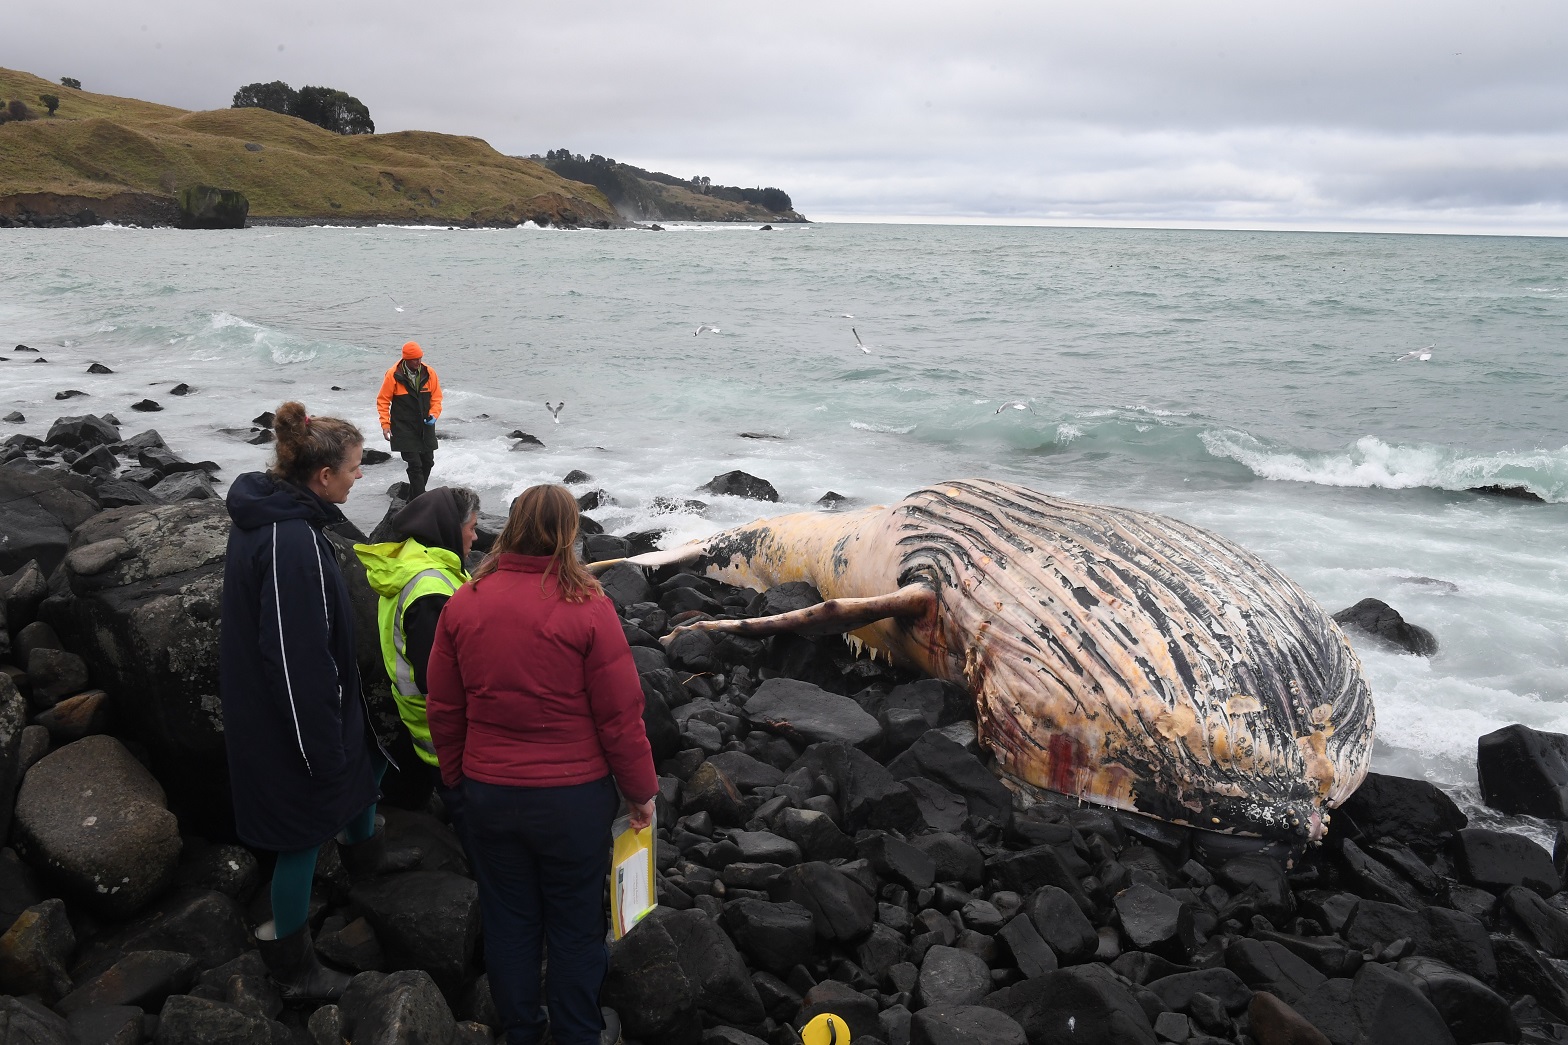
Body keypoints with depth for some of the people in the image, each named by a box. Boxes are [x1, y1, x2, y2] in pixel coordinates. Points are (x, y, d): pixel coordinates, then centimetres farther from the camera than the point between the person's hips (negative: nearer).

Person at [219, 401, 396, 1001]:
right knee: (306, 828, 7)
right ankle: (292, 963, 25)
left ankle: (362, 846, 54)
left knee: (372, 745, 28)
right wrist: (322, 747, -21)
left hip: (258, 698, 10)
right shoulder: (293, 542, -32)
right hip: (292, 719, -10)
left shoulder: (263, 511, 0)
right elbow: (298, 656, -30)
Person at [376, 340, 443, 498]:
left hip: (426, 428, 5)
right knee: (415, 465, -10)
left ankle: (413, 498, 26)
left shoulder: (429, 373, -2)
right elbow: (382, 401, -4)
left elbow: (436, 397, 8)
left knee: (427, 463, 10)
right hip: (404, 429, -5)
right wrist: (385, 424, -9)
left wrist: (434, 414, -9)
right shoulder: (393, 375, -11)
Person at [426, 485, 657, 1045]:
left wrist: (458, 774, 19)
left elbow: (444, 709, 3)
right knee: (576, 926, 14)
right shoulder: (587, 609, -18)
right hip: (574, 797, -3)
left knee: (508, 920, 19)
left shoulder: (462, 605, -5)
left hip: (488, 794, 4)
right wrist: (641, 791, 0)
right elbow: (621, 715, -14)